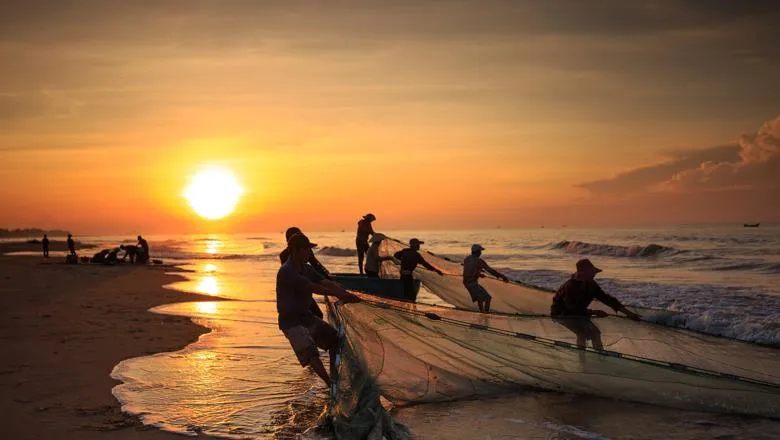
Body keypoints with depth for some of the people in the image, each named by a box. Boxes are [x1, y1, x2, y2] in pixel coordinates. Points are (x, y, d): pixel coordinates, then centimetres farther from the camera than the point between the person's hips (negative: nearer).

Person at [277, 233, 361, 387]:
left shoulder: (306, 269, 8)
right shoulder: (286, 272, -21)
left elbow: (327, 283, -1)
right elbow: (313, 287, -28)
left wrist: (347, 295, -17)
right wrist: (339, 295, -29)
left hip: (306, 316, 9)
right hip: (291, 321, -9)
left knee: (335, 338, 9)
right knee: (310, 351, -22)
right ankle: (331, 385, -20)